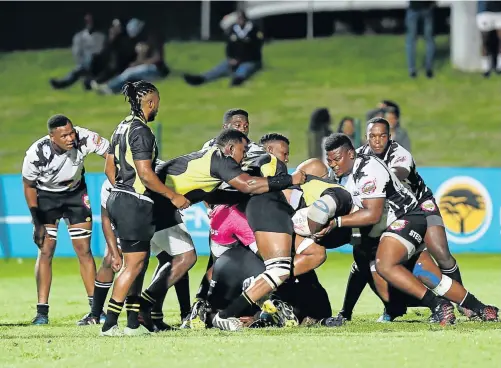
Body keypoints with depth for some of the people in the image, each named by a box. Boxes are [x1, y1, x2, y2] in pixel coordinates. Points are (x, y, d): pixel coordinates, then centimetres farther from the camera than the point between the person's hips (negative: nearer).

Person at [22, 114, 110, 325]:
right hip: (45, 196, -2)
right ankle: (42, 312, -5)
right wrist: (37, 223, -13)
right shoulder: (37, 154, -31)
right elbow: (28, 186, -14)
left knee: (83, 250, 0)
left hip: (75, 193, 2)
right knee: (45, 251, -7)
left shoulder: (84, 138, -31)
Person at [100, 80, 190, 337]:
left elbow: (109, 168, 19)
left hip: (118, 198, 10)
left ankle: (134, 323, 14)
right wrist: (173, 196, -12)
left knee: (137, 262, 13)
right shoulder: (141, 131, -15)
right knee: (134, 263, -7)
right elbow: (145, 174, -19)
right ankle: (109, 325, -9)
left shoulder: (122, 128, 14)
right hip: (135, 204, -10)